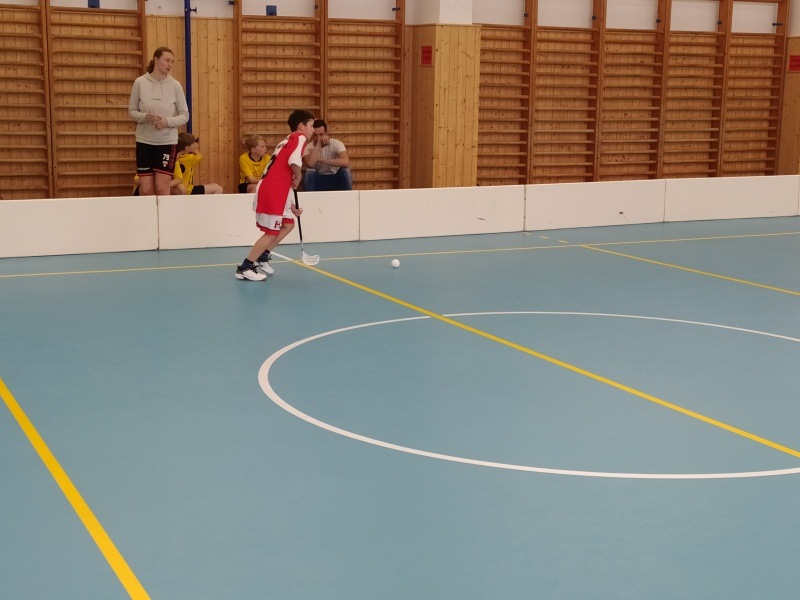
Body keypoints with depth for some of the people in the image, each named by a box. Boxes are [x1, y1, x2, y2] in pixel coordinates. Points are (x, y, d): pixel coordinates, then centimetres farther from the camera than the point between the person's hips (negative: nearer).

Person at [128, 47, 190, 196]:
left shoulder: (175, 85, -1)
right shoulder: (140, 82, -2)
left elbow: (184, 115, 2)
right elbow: (132, 111, 5)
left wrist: (167, 121, -17)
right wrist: (145, 117, -16)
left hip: (167, 141, 0)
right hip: (144, 141, 1)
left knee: (162, 188, -5)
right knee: (146, 189, 1)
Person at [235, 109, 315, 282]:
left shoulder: (288, 141, 24)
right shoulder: (299, 137, -4)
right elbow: (294, 161, -25)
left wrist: (291, 205, 25)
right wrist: (298, 178, -5)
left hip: (276, 192, 10)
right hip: (272, 192, -10)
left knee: (288, 224, 19)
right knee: (271, 233, -3)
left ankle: (261, 258, 23)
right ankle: (245, 268, 3)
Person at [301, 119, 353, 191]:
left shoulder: (336, 144, -16)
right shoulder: (308, 147, -13)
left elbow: (346, 162, -36)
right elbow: (310, 164, -35)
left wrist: (319, 159, -32)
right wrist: (318, 144, -31)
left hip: (335, 179, 0)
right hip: (318, 180, 0)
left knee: (345, 170, -28)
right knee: (309, 173, -29)